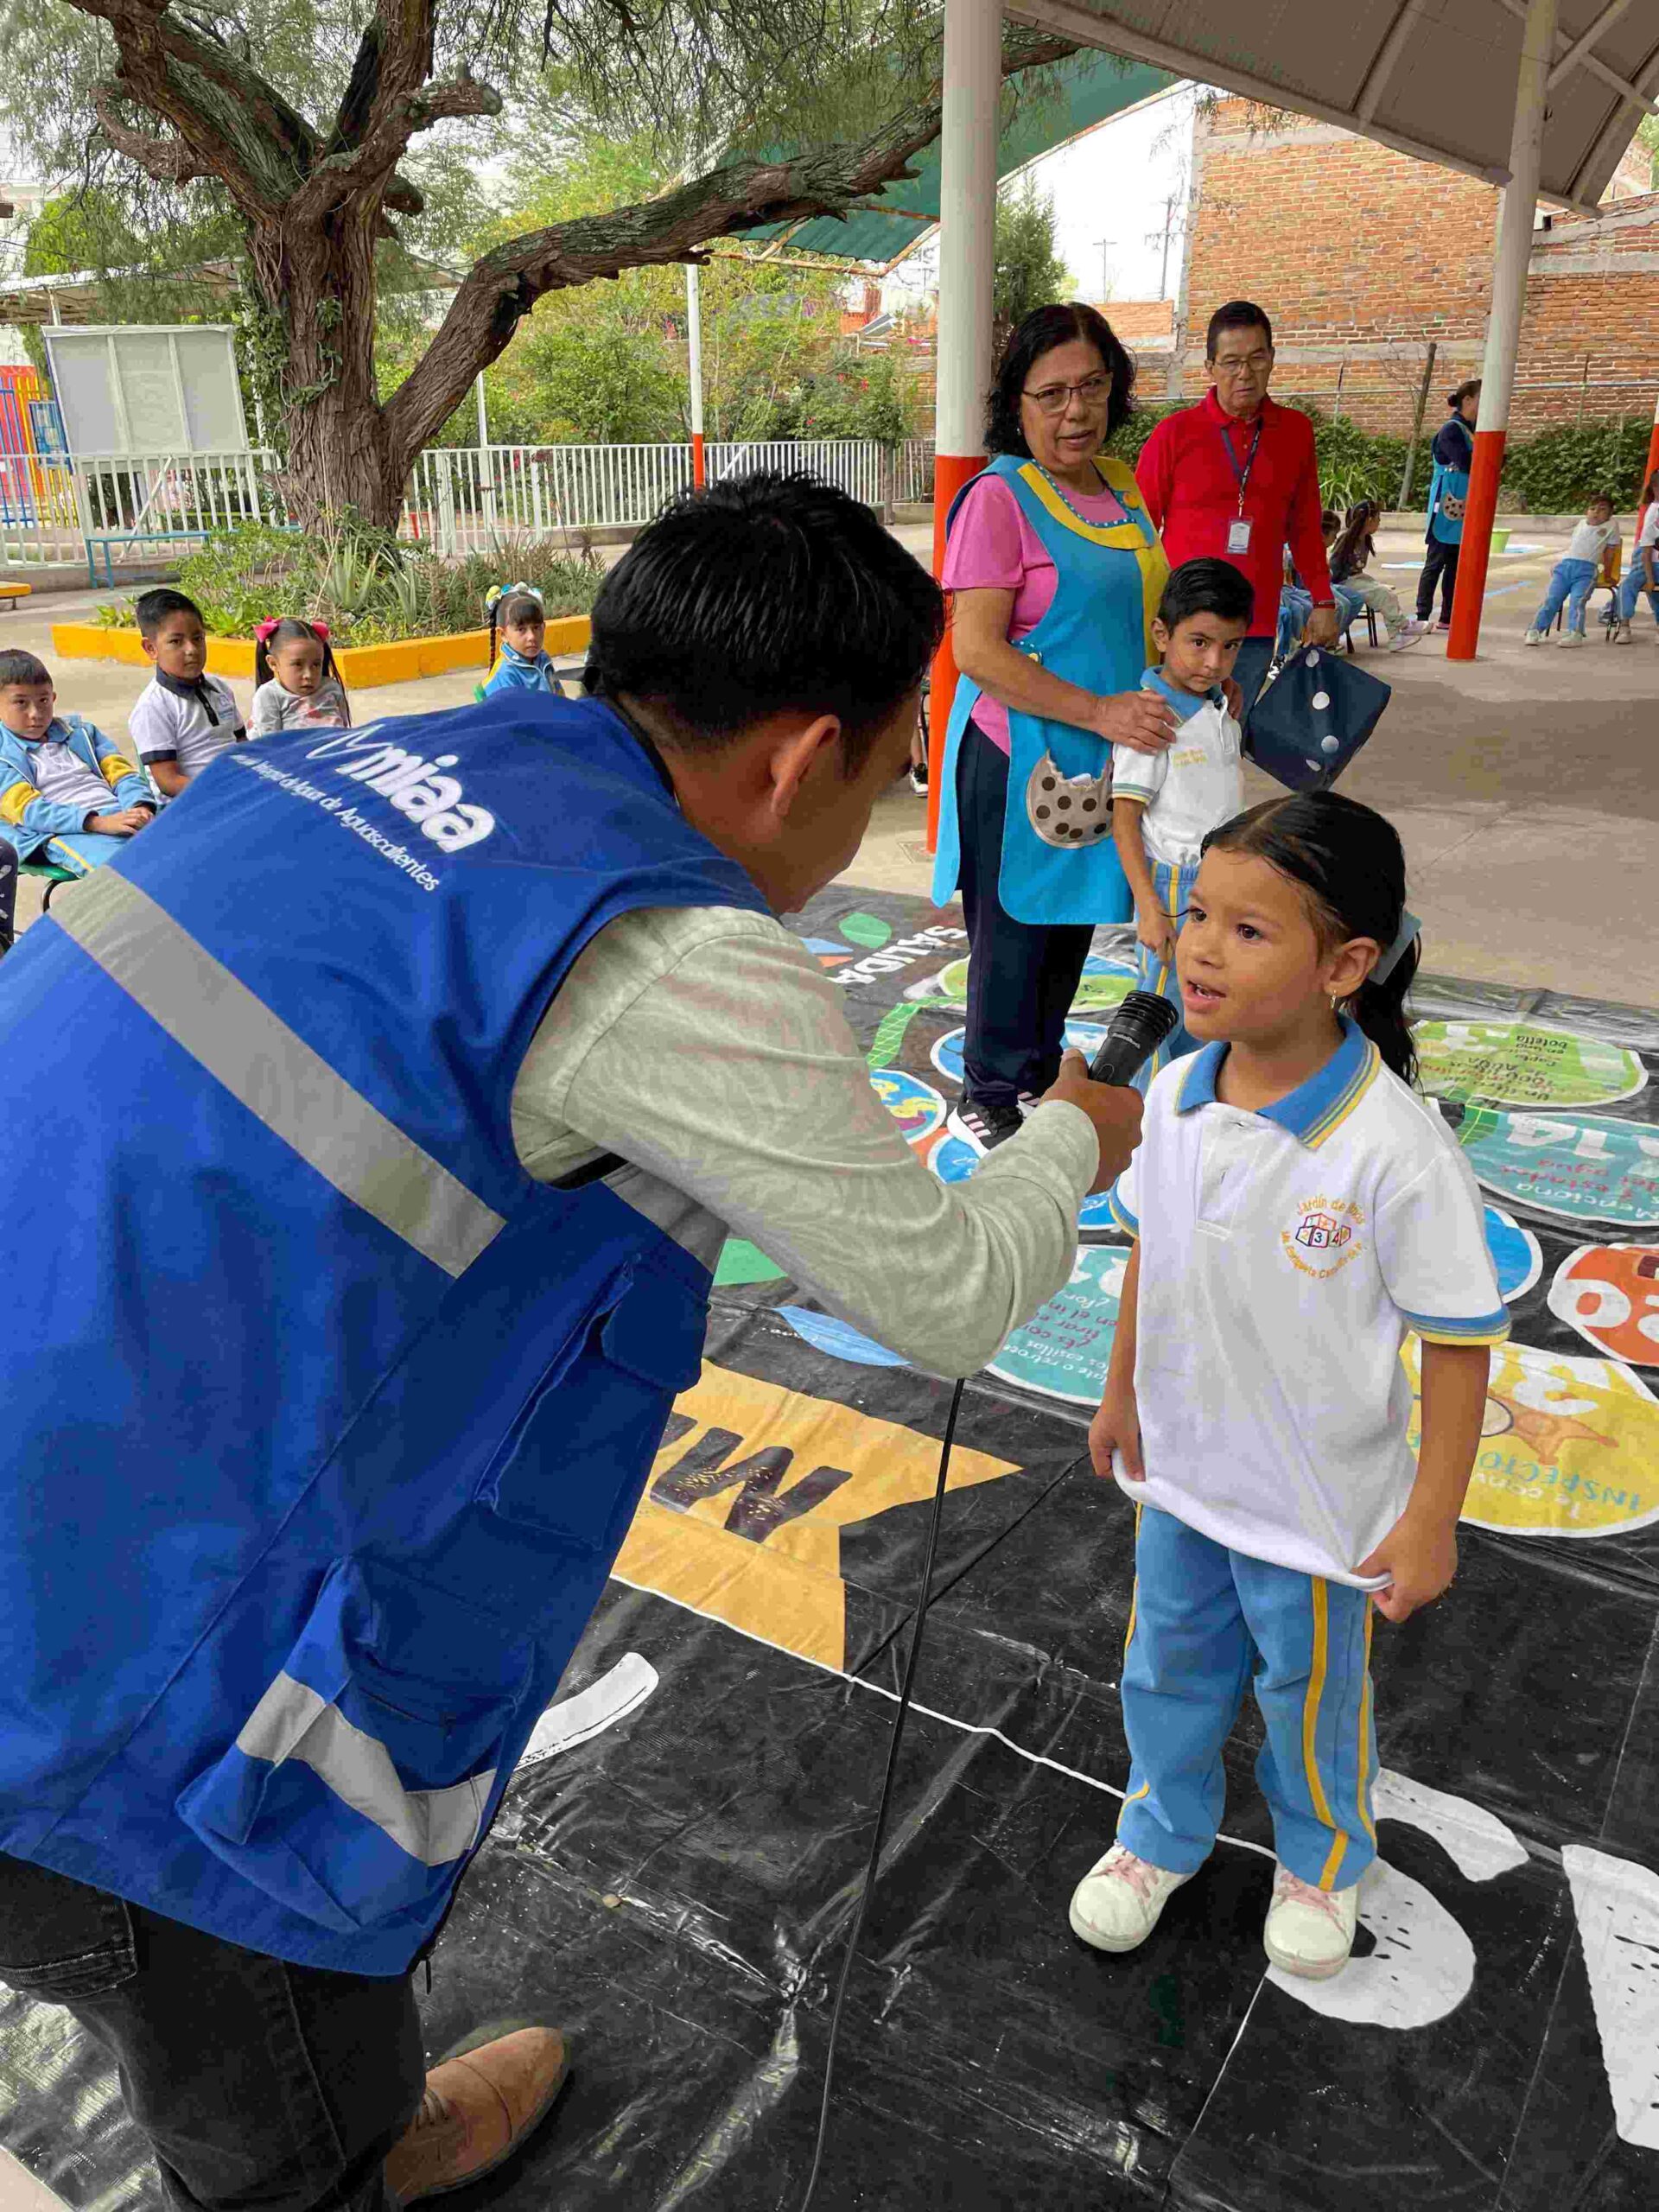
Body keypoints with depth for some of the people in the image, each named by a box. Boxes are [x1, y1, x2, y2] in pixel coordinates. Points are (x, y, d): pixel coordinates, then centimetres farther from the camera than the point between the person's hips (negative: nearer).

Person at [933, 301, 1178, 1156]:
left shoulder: (1122, 487, 10)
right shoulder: (999, 498, -14)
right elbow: (977, 651, -21)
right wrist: (1100, 711, -25)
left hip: (1107, 756, 7)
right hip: (1020, 760, -7)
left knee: (1072, 927, 17)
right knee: (1013, 935, 4)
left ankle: (1043, 1075, 35)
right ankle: (989, 1097, 21)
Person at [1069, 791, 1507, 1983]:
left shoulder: (1394, 1147, -30)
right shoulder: (1176, 1097, -12)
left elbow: (1460, 1340, -20)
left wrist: (1430, 1521, -15)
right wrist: (1123, 1393, 11)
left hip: (1317, 1503, -4)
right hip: (1181, 1472, 5)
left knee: (1311, 1695, 22)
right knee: (1169, 1671, 25)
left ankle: (1323, 1861, 53)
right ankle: (1164, 1832, 54)